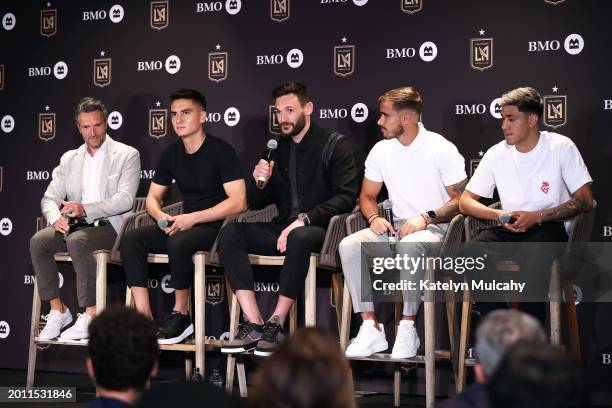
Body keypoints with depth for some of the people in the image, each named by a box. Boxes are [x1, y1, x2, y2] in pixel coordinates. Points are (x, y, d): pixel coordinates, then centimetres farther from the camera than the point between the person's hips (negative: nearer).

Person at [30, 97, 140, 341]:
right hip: (77, 226, 5)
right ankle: (57, 310, -12)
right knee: (38, 241, -21)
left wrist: (85, 209, -25)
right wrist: (56, 218, -13)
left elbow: (125, 199, -13)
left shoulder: (127, 155, 1)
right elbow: (50, 197, 12)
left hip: (110, 226, -5)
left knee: (77, 240, -34)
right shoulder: (69, 159, 17)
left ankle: (91, 314, -29)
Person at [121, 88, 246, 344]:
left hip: (216, 226, -7)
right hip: (185, 225, 7)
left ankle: (181, 315, -19)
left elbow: (238, 202, -18)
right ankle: (144, 317, -19)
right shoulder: (171, 154, 11)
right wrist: (161, 216, -7)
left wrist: (193, 218, -21)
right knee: (131, 240, -14)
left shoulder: (221, 151, -10)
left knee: (179, 242, -37)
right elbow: (153, 197, 18)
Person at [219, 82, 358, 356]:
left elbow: (346, 197, -13)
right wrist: (259, 183, -4)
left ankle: (276, 325, -29)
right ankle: (254, 326, -24)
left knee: (299, 238, -39)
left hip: (321, 230, -6)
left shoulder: (335, 145, -1)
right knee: (230, 235, -16)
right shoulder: (277, 148, 15)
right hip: (283, 228, 6)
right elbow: (256, 204, 19)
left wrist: (305, 219, -22)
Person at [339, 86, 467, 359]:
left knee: (409, 245, -41)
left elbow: (461, 199, -9)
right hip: (397, 228, 6)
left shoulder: (441, 149, -7)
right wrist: (374, 217, -6)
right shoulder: (381, 150, 10)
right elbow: (367, 196, 17)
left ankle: (407, 329, -31)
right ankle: (371, 328, -22)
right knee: (349, 246, -21)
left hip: (435, 227, -6)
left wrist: (426, 218, -22)